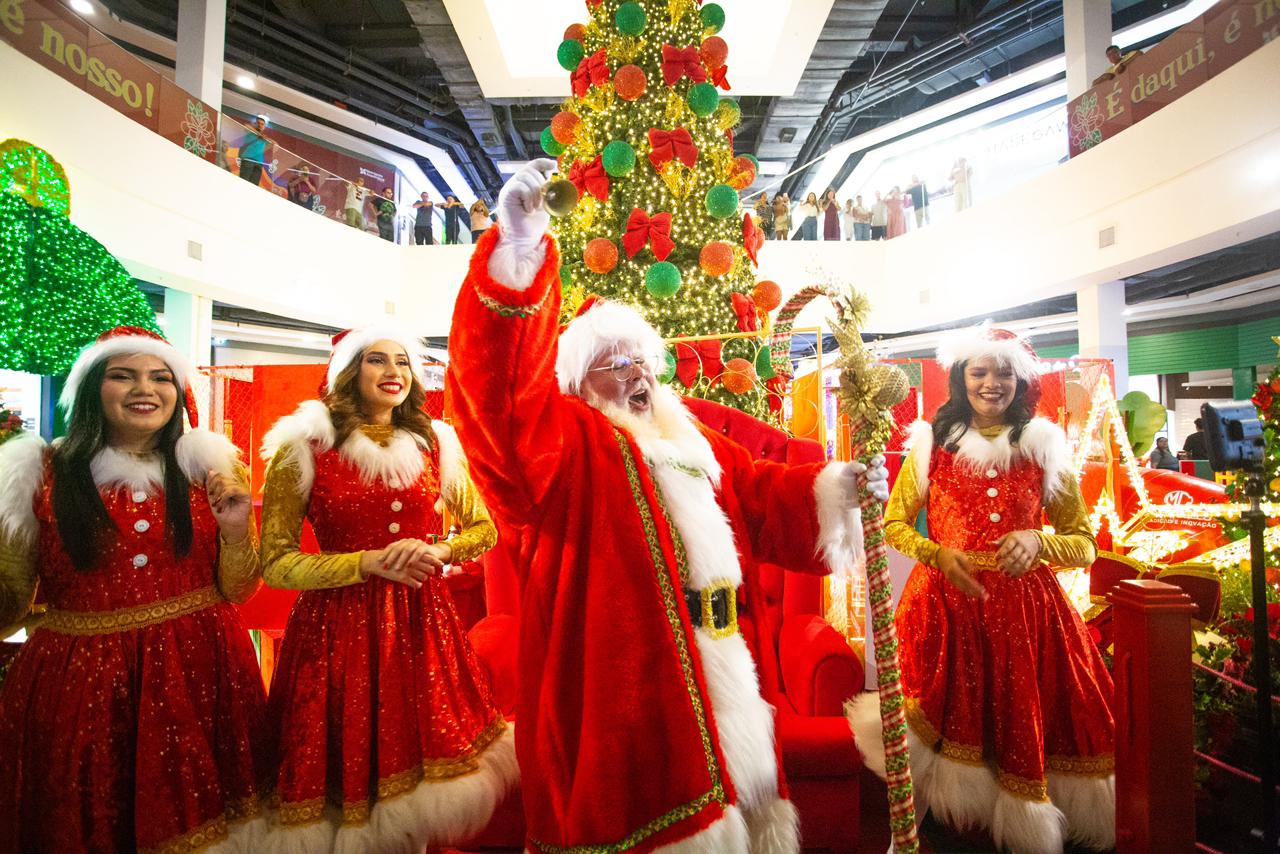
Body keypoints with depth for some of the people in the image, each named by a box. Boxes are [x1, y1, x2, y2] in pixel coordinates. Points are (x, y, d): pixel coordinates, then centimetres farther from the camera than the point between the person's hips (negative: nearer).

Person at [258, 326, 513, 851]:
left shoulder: (435, 444, 4)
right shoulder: (303, 447, -5)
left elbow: (484, 530, 11)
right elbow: (276, 563, -5)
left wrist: (438, 552, -8)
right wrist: (368, 562, -17)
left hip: (423, 619, 3)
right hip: (339, 624, -2)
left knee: (418, 760, 13)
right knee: (348, 772, 9)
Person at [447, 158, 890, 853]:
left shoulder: (695, 443, 16)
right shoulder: (564, 440, -5)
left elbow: (762, 493, 20)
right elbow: (506, 388, -23)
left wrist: (835, 485, 2)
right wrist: (516, 248, -35)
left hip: (717, 662, 7)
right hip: (619, 677, -6)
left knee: (732, 795, 18)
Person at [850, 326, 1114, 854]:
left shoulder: (1045, 448, 5)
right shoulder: (931, 443, 2)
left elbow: (1085, 544, 8)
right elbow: (893, 524, 6)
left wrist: (1038, 540, -12)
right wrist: (938, 555, -11)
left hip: (1025, 606, 1)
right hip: (945, 603, -1)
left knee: (1024, 720, 8)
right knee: (952, 716, 4)